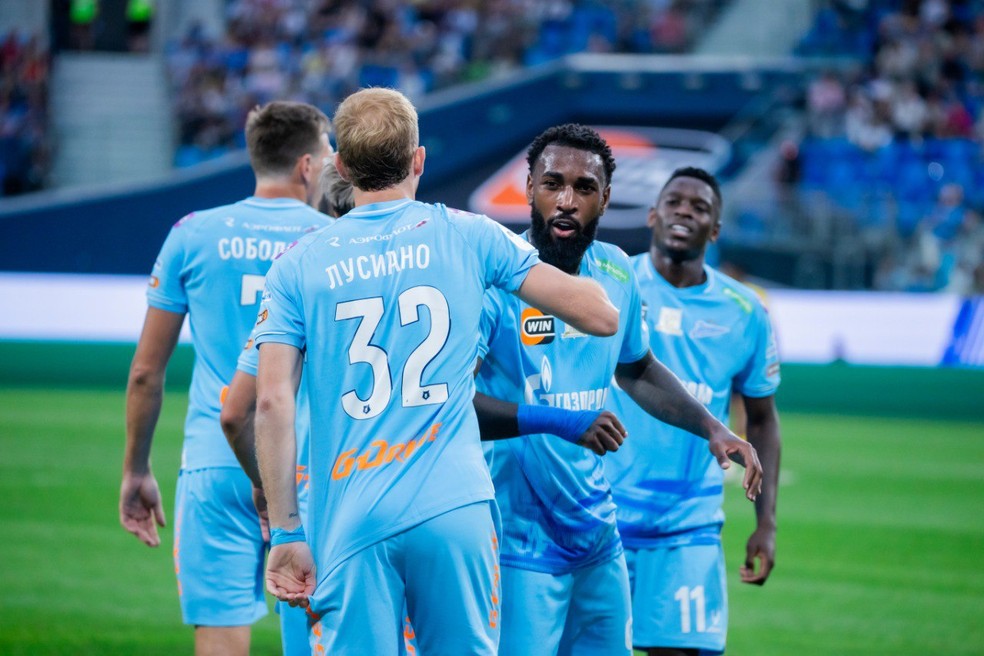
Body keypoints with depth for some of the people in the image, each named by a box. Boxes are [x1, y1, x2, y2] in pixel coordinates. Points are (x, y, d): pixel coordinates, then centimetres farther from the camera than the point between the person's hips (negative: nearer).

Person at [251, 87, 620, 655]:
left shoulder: (298, 267, 6)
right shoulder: (469, 237, 6)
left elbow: (273, 402, -2)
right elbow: (601, 316, 7)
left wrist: (286, 533, 0)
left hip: (349, 523, 0)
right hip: (454, 508, 0)